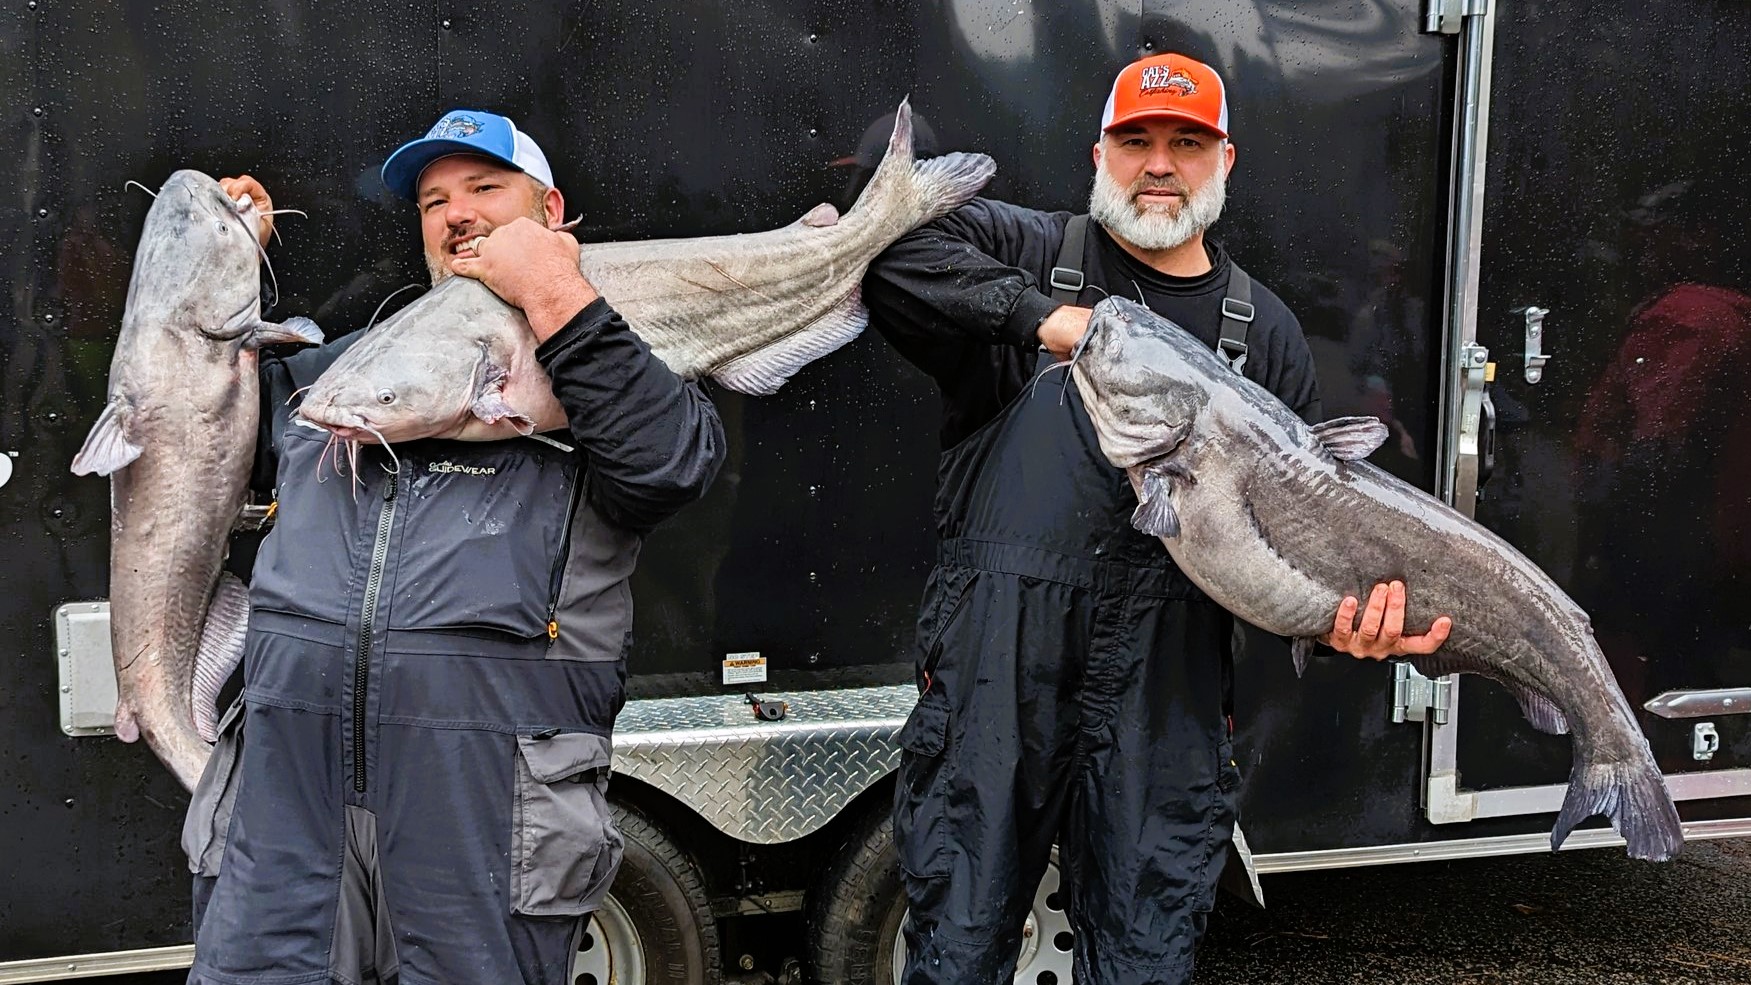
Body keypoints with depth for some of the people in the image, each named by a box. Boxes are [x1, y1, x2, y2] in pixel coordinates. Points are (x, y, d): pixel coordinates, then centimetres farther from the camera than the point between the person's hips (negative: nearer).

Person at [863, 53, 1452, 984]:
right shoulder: (1030, 250, 7)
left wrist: (1343, 607, -10)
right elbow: (888, 250, -10)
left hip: (1165, 690, 2)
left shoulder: (1264, 330, 14)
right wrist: (1045, 317, -18)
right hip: (995, 660, -2)